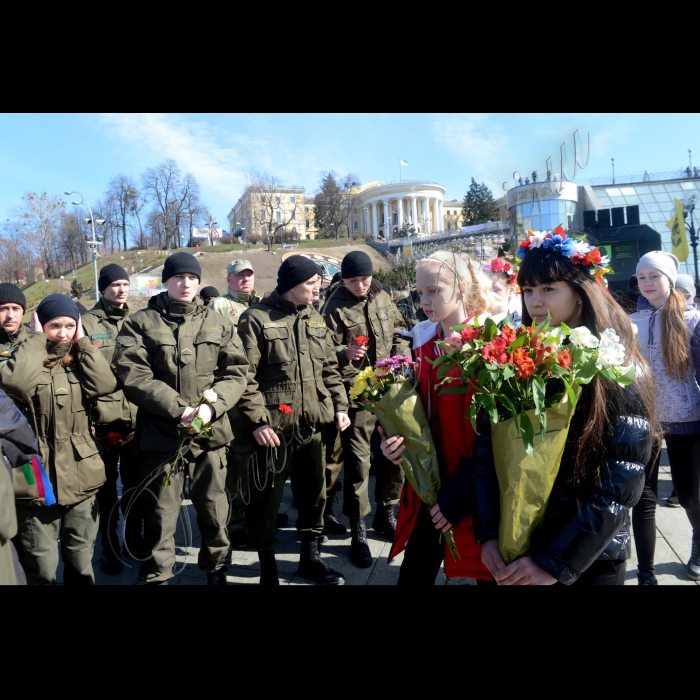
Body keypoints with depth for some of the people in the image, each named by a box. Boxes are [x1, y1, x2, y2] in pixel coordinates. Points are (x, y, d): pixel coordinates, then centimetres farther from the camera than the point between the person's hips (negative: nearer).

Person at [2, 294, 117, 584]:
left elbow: (105, 385, -15)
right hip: (37, 482, -2)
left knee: (81, 565, 17)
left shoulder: (80, 361, 6)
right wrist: (36, 339, -14)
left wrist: (83, 341, -8)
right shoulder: (27, 360, -1)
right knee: (41, 571, 8)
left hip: (80, 480, 3)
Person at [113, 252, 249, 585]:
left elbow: (235, 373, 4)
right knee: (159, 514, 8)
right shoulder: (140, 323, 1)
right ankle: (157, 576, 30)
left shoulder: (218, 324, 8)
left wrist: (212, 406, -14)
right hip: (159, 432, -2)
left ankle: (216, 569, 37)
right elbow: (132, 376, -9)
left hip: (211, 432, 2)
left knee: (214, 508, 15)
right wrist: (178, 409, -18)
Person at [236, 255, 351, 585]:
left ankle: (310, 557, 37)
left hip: (312, 425, 6)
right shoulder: (257, 319, -8)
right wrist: (257, 420, -18)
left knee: (314, 495, 17)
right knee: (266, 502, 6)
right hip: (274, 427, -6)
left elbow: (329, 369, 16)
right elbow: (244, 376, -12)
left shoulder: (315, 320, 12)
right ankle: (268, 570, 26)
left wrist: (339, 405, 8)